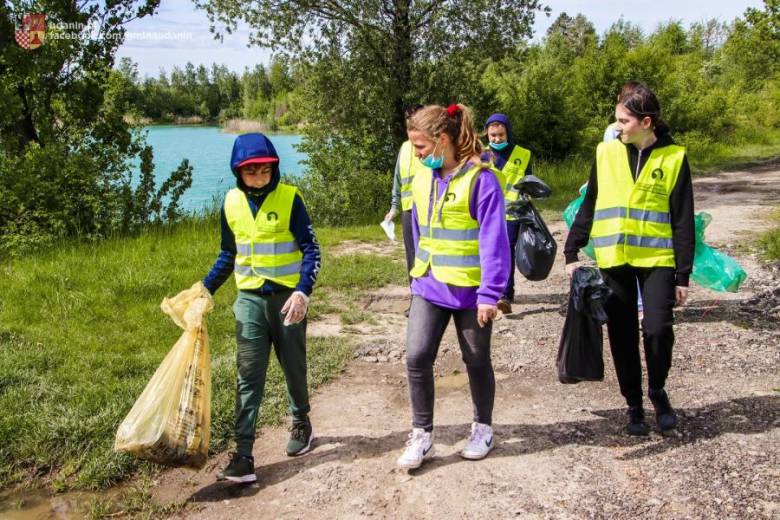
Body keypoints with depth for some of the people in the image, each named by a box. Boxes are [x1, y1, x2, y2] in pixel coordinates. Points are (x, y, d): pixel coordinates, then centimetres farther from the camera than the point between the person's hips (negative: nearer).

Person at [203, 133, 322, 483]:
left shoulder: (289, 198, -10)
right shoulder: (232, 202, 2)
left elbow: (311, 249, -9)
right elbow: (228, 254, 13)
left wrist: (302, 292, -21)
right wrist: (205, 289, 4)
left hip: (287, 296, -2)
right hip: (250, 298, 3)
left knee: (293, 366, 13)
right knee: (248, 375, -3)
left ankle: (301, 424, 37)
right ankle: (243, 455, -4)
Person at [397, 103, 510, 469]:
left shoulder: (481, 179, -16)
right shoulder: (422, 181, 5)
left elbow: (494, 241, -17)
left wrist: (489, 294, -19)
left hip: (469, 291, -5)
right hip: (429, 288, 5)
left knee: (476, 360, 12)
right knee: (416, 357, -4)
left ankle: (483, 428, 32)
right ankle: (422, 435, 11)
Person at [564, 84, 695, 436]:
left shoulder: (673, 157, 0)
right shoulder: (606, 153, 5)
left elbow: (683, 221, 0)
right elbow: (589, 206, 11)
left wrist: (683, 275, -2)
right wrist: (572, 252, 6)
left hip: (657, 258, -2)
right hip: (614, 260, 2)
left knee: (658, 329, -14)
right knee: (622, 337, 5)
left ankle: (657, 391, 15)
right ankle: (634, 406, 21)